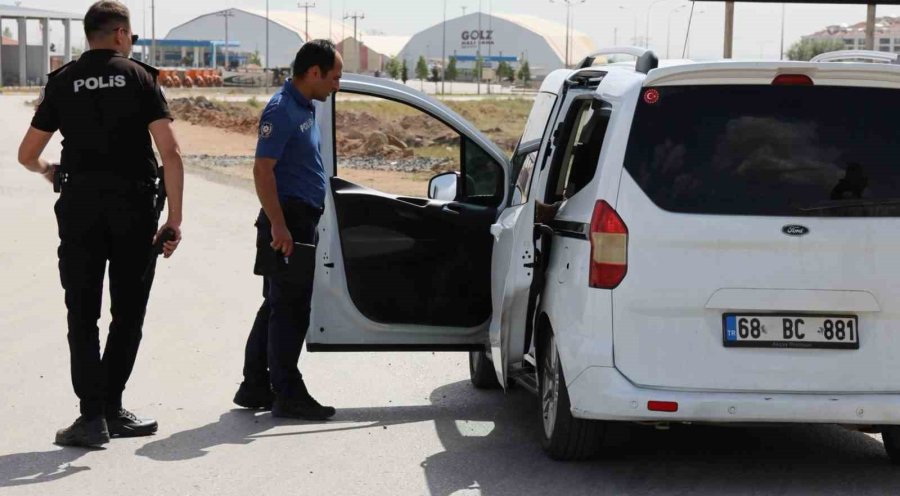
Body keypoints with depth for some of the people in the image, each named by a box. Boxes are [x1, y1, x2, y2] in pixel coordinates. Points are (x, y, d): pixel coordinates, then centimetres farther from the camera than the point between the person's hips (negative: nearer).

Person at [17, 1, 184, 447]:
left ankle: (93, 415, -4)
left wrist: (47, 171, 33)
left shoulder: (62, 82, 7)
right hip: (133, 204, -1)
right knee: (128, 314, 11)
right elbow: (170, 152, -7)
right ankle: (110, 408, 13)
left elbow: (27, 154, 10)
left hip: (79, 204, 1)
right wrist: (174, 218, -4)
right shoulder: (139, 77, 2)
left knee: (83, 315, 3)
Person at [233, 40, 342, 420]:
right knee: (289, 310, -6)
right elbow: (262, 170, -21)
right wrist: (278, 225, -25)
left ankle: (255, 388, 21)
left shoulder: (306, 108, 15)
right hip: (288, 221, -10)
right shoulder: (282, 110, -15)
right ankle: (288, 395, -1)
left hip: (301, 221, 10)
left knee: (277, 307, 14)